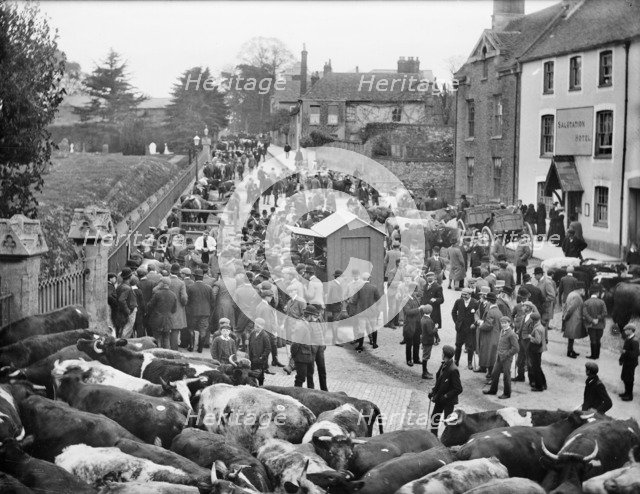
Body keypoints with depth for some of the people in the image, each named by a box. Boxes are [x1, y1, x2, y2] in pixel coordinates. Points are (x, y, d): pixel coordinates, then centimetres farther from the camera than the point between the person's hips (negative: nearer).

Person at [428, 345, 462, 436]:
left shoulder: (453, 370, -27)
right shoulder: (443, 365, -1)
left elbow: (458, 389, -24)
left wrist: (445, 397, -22)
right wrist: (433, 392, 3)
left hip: (448, 401, -8)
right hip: (439, 398, 8)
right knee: (434, 417, 18)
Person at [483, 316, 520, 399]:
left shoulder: (511, 334, -18)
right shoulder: (502, 331, 7)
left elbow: (516, 348, -19)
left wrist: (506, 355, -17)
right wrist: (498, 353, 11)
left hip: (507, 358, -8)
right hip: (499, 357, 8)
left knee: (506, 376, 3)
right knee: (494, 373, 16)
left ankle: (507, 394, 16)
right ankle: (493, 390, 32)